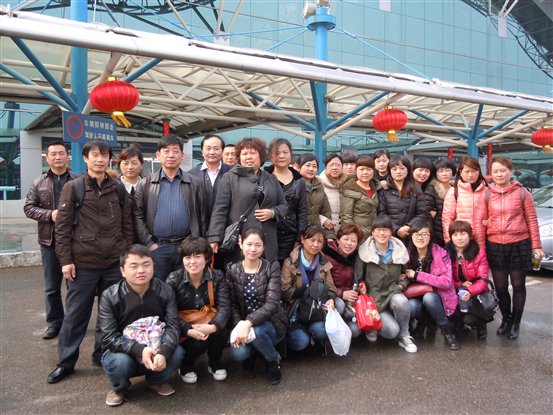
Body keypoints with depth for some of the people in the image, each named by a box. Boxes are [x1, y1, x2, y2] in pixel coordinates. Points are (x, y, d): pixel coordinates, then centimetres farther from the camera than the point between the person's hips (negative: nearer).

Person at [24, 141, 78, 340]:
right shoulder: (39, 184, 8)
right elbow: (28, 207, 4)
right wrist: (49, 215, -12)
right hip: (49, 241, 3)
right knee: (51, 287, 11)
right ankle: (54, 323, 24)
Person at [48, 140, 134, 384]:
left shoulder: (119, 190, 8)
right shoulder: (73, 187, 0)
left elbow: (127, 226, 10)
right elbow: (62, 226, -3)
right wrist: (65, 260, -7)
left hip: (114, 264, 3)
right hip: (82, 264, -2)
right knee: (76, 314, 7)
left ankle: (103, 353, 27)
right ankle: (66, 362, 21)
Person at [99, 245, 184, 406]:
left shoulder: (165, 291, -11)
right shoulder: (110, 296, -17)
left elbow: (172, 326, -18)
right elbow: (109, 338, -21)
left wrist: (163, 352, -39)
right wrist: (139, 350, -37)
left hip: (155, 350, 2)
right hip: (123, 352, -1)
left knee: (176, 353, -27)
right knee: (120, 362, -34)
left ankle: (157, 381, 9)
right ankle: (118, 388, 5)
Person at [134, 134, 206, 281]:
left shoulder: (194, 184, 7)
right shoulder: (146, 184, 6)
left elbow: (201, 217, 6)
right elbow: (138, 215, 1)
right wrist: (148, 243, -6)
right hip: (157, 247, 0)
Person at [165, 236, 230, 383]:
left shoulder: (217, 276, -7)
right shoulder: (174, 279, -12)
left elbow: (224, 306, -16)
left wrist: (213, 326, -36)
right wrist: (188, 330, -33)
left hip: (209, 325, 2)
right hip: (185, 329, -2)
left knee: (222, 333, -28)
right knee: (198, 343, -30)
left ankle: (214, 363, 6)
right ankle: (187, 366, 8)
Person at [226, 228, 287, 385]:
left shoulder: (272, 267, -11)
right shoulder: (232, 270, -3)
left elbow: (272, 303, -21)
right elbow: (232, 304, -4)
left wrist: (248, 323, -34)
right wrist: (239, 325, -23)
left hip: (271, 323, -2)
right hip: (243, 323, 2)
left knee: (255, 331, -35)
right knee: (237, 353, -28)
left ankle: (273, 360, -1)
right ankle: (253, 352, 12)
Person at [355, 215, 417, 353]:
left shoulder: (399, 251, 2)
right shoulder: (364, 252, -8)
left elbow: (405, 275, 16)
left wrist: (401, 285, -4)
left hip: (392, 294, 3)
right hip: (373, 299, -3)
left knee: (401, 301, -34)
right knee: (392, 331, -25)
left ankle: (404, 336, -7)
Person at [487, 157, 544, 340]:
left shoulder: (522, 192, -2)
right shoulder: (487, 194, 2)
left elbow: (531, 220, -1)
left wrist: (536, 246, -3)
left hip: (519, 244, -2)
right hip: (494, 246, 2)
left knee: (518, 285, 10)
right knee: (500, 287, 11)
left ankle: (516, 323, 24)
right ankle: (506, 319, 31)